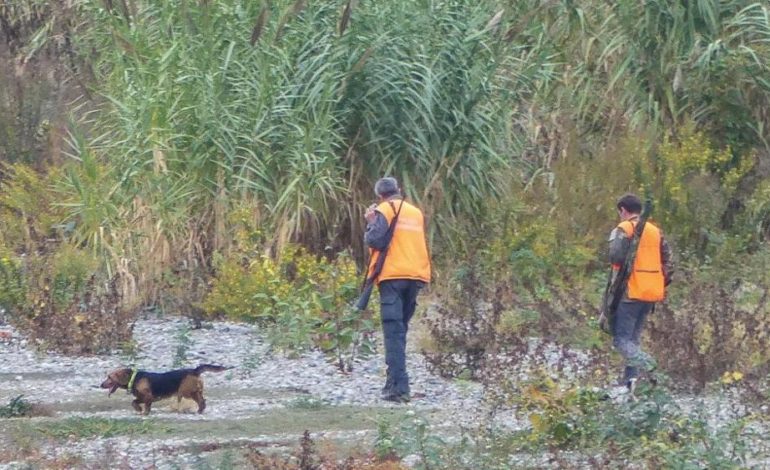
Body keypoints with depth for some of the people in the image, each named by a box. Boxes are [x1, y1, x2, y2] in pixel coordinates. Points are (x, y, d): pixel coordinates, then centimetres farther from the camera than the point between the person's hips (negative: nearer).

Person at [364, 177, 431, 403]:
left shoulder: (384, 211, -2)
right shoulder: (416, 213, 17)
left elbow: (375, 240, -11)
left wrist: (371, 222, 8)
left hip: (393, 276, -6)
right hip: (416, 276, 6)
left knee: (394, 331, -10)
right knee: (401, 329, 16)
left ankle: (398, 386, -20)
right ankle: (395, 382, 17)